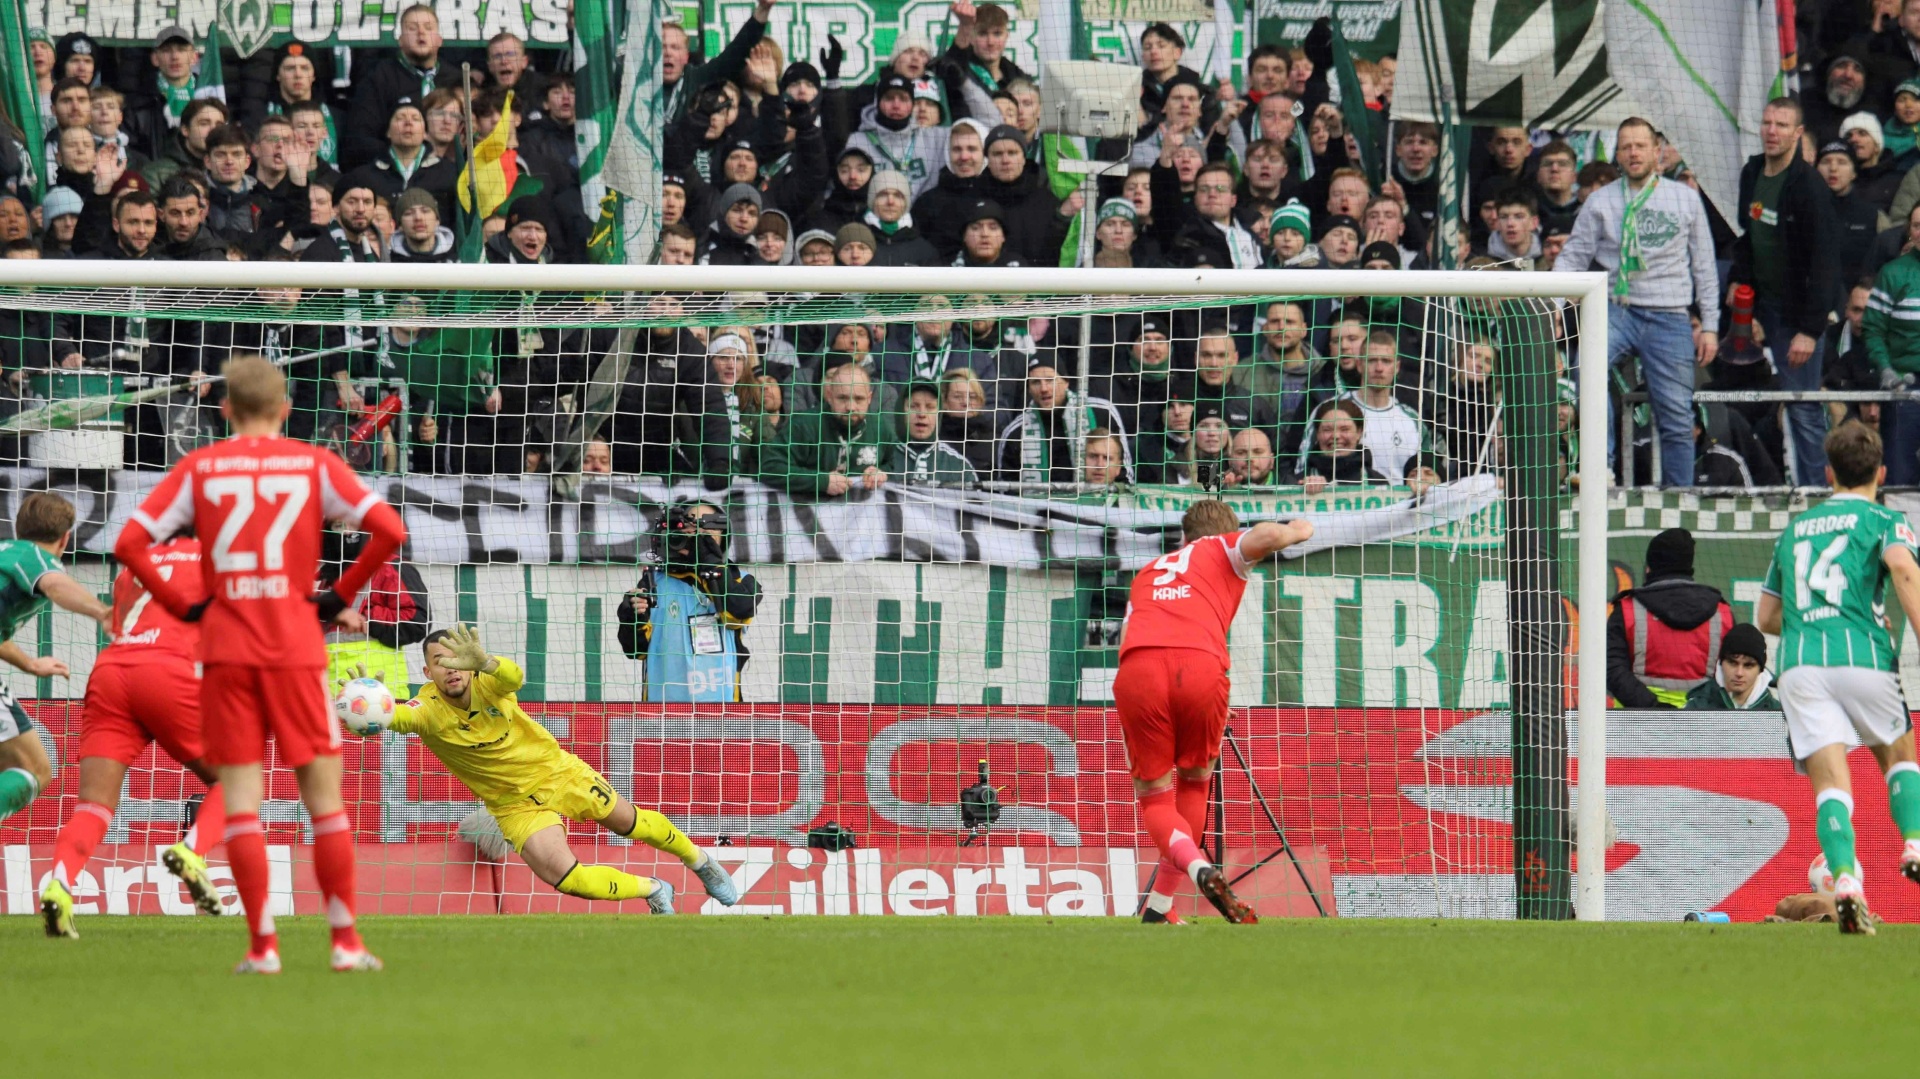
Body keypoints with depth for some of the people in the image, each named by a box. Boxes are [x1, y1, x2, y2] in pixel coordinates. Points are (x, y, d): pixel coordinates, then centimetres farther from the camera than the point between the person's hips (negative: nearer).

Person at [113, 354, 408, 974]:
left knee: (240, 799, 2)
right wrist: (340, 598, 3)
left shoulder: (199, 469, 5)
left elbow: (130, 544, -2)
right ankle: (346, 940, 4)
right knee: (323, 793, 6)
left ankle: (262, 945, -3)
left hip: (225, 646, 0)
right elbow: (388, 529, -6)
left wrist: (182, 607, 5)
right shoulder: (314, 464, 4)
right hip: (296, 645, 0)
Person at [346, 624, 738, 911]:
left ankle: (699, 860, 49)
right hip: (514, 803, 0)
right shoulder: (428, 709, -26)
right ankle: (653, 891, 13)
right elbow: (396, 717, -50)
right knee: (567, 879, -15)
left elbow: (514, 677, -52)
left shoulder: (487, 683, -27)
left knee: (632, 823, 18)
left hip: (555, 770, 0)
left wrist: (485, 662, -76)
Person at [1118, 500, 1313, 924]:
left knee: (1154, 799, 10)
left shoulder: (1147, 573, 37)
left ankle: (1199, 870, -20)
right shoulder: (1223, 549, 25)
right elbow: (1265, 536, 5)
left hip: (1136, 668, 2)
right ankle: (1159, 908, 22)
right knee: (1194, 782, 22)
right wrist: (1293, 533, 27)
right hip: (1200, 665, -2)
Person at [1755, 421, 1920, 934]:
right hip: (1863, 658, -2)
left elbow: (1765, 618, 28)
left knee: (1831, 783, -7)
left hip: (1799, 663, 2)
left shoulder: (1795, 529, 25)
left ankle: (1845, 877, -30)